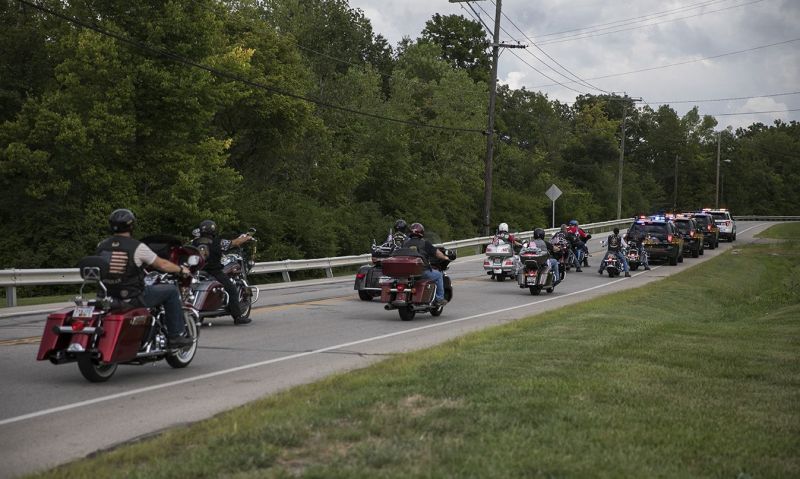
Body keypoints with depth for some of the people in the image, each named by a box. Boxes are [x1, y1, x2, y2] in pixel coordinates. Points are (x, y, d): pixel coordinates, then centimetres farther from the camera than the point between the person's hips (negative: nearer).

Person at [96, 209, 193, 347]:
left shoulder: (101, 246, 2)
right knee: (171, 291, 9)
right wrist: (181, 269, 16)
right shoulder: (138, 247, -13)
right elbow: (162, 265, -3)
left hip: (108, 297, 6)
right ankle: (176, 336, 10)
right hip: (133, 298, -6)